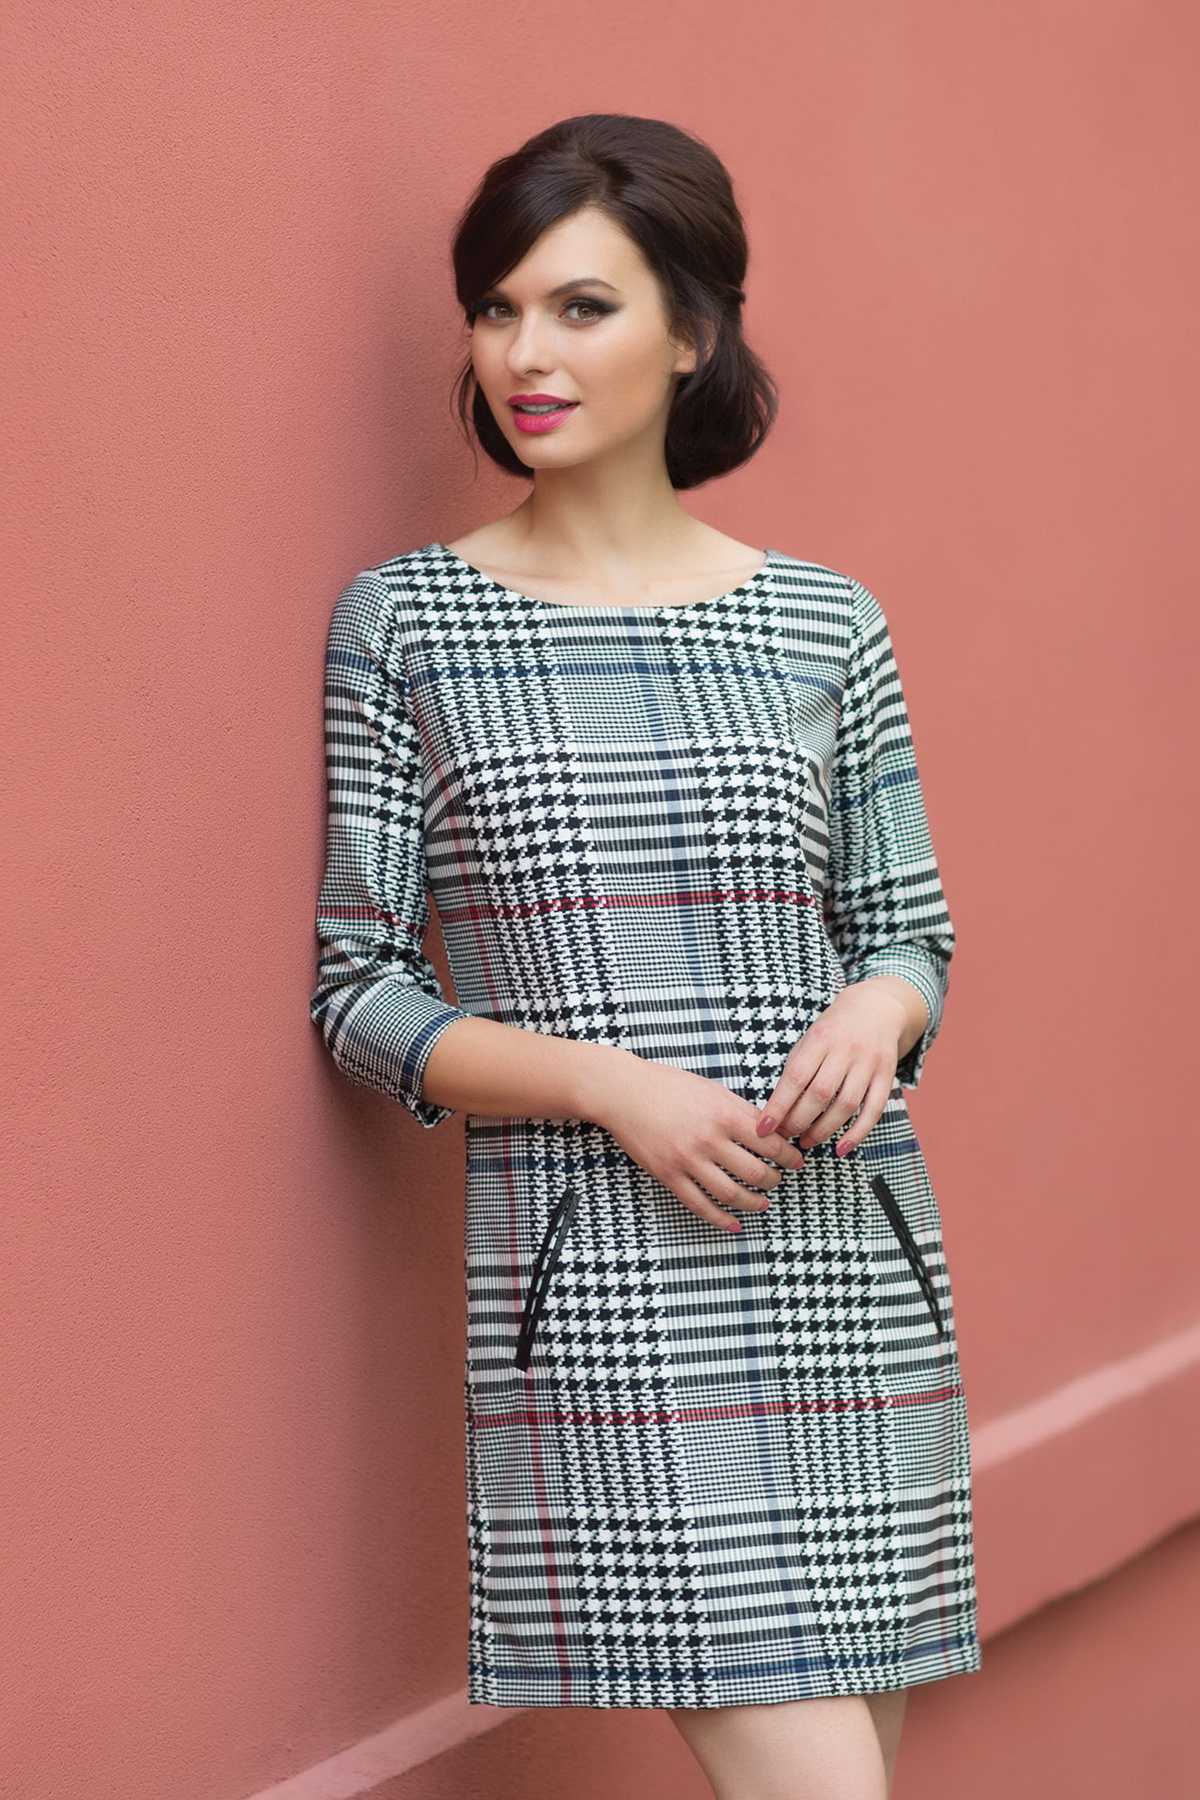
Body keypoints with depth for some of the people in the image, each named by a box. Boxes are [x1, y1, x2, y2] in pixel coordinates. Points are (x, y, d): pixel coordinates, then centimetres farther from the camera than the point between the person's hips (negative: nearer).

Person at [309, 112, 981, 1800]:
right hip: (599, 1287, -3)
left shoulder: (824, 627, 8)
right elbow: (356, 991, 2)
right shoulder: (405, 623, 3)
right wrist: (616, 1087, -13)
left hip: (846, 1263, 3)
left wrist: (874, 1017, -8)